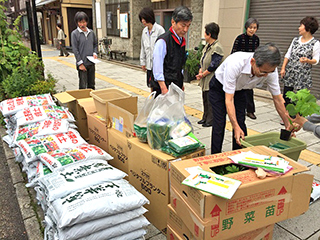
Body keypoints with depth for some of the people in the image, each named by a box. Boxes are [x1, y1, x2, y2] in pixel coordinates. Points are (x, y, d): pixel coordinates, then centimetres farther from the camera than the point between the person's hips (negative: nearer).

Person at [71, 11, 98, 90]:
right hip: (82, 63, -4)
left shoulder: (91, 32, 8)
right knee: (82, 86, -1)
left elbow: (95, 44, 21)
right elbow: (75, 49, -8)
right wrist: (80, 63, -13)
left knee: (91, 85, 14)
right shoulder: (74, 33, -5)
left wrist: (95, 53, 1)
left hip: (91, 63, 5)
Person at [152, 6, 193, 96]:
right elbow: (157, 68, -17)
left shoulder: (182, 41, 12)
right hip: (164, 86, -7)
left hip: (176, 86, 8)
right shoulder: (163, 41, -13)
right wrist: (164, 88, -20)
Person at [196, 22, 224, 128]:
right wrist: (200, 71, 0)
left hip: (212, 79, -9)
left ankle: (211, 120, 11)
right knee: (205, 99, 17)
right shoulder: (207, 46, 12)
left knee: (210, 100, -1)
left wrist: (203, 74, -13)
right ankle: (205, 118, 29)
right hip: (205, 79, 9)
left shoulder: (217, 48, -17)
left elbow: (213, 65, -21)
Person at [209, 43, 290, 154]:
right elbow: (229, 99, -37)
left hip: (240, 90, 4)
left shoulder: (270, 69, -27)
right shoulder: (235, 63, -42)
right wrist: (235, 127, -41)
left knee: (241, 124, -2)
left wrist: (288, 125, -8)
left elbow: (278, 99, -13)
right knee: (219, 124, -10)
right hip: (219, 88, -4)